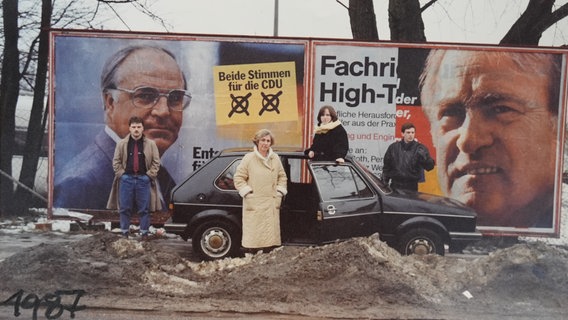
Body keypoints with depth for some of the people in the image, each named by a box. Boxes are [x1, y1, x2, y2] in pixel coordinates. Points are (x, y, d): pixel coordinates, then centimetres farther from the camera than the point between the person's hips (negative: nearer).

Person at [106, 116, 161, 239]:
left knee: (144, 209, 3)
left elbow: (156, 162, 3)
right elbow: (116, 161, 7)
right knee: (125, 208, 6)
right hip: (126, 179, 1)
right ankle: (124, 233, 18)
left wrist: (149, 175, -4)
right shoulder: (122, 144, 4)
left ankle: (144, 233, 13)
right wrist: (122, 174, -2)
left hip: (143, 179, -1)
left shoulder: (150, 144, 2)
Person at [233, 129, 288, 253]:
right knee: (253, 235, -4)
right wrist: (247, 192, -6)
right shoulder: (249, 158, -1)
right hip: (254, 205, -4)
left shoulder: (275, 158, 11)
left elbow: (282, 176, 21)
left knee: (271, 232, 5)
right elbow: (238, 177, 0)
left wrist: (279, 191, 10)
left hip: (272, 203, 4)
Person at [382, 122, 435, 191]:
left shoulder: (420, 148, -1)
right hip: (395, 186, 2)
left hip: (412, 187, -2)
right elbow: (386, 166, 12)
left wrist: (424, 156, -28)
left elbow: (430, 166, -10)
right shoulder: (393, 147, 5)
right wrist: (384, 183, 8)